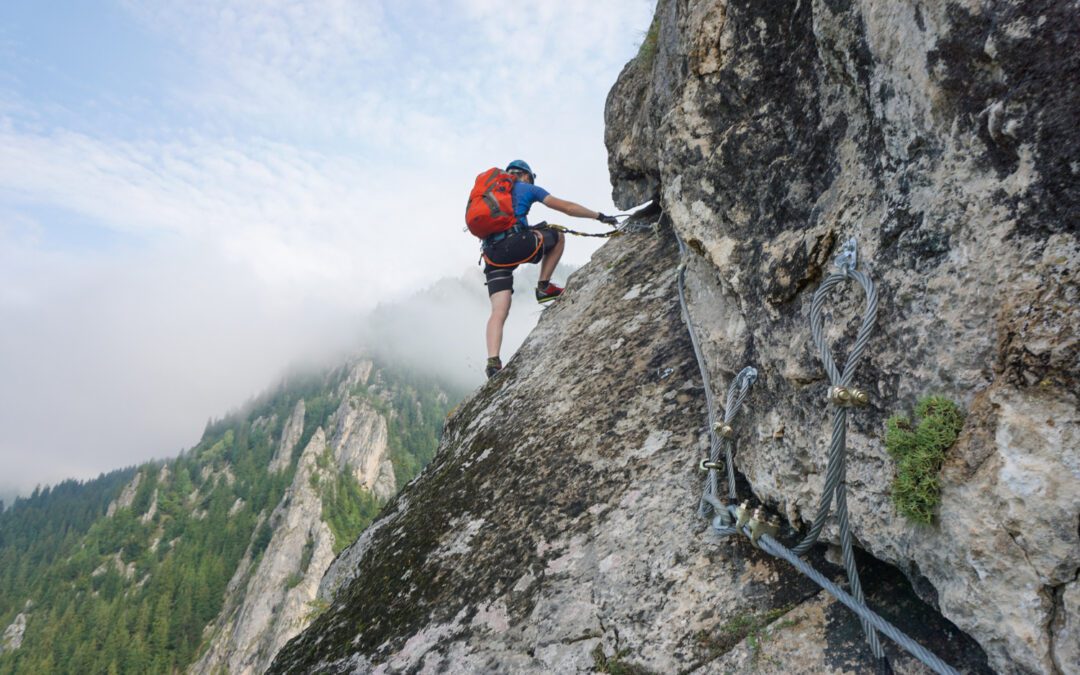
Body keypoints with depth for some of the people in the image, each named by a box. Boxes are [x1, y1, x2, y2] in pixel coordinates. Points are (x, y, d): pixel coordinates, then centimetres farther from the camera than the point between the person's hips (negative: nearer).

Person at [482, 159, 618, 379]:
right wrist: (599, 216, 18)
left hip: (492, 254, 5)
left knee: (499, 311, 1)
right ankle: (544, 287, 16)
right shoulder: (528, 188, 16)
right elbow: (565, 207, 12)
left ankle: (493, 361, -15)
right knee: (557, 236, 21)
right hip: (516, 244, -5)